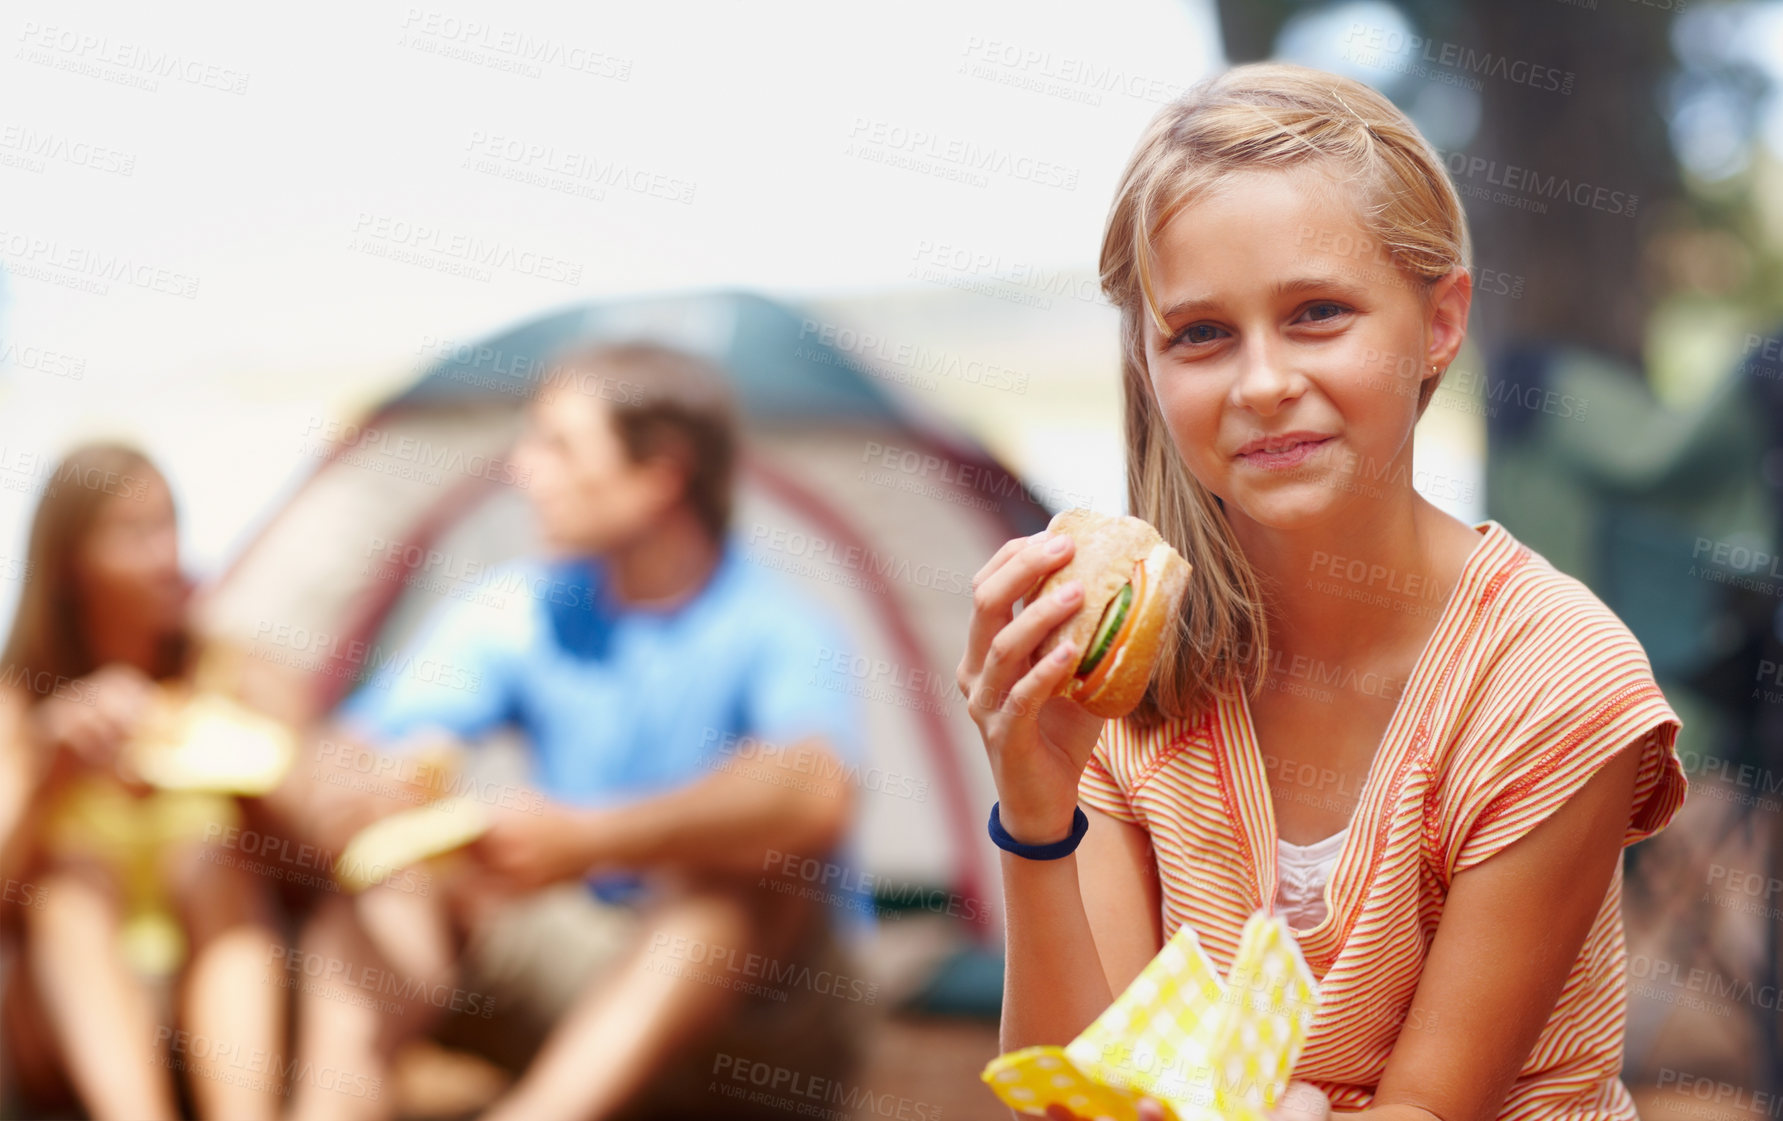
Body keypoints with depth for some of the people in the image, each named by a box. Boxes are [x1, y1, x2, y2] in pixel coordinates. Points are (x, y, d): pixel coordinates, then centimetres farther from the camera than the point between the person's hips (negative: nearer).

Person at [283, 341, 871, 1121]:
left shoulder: (777, 630, -17)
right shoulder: (519, 613, 0)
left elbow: (815, 791, -38)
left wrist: (589, 838, -46)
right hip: (568, 963, 5)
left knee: (745, 860, -34)